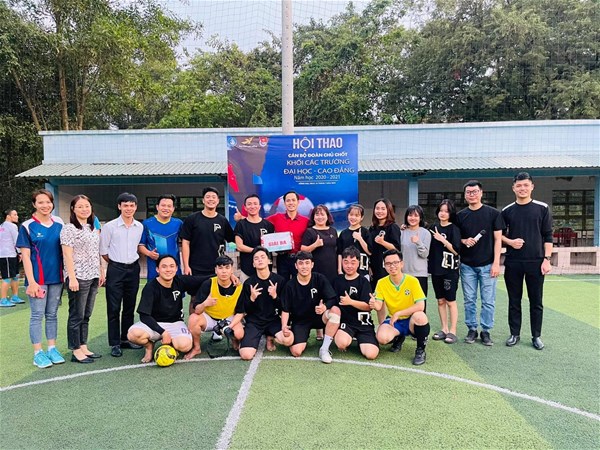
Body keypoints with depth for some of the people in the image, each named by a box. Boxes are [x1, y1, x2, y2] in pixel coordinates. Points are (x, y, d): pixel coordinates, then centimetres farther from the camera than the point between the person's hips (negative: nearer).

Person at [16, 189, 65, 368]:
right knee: (37, 315, 3)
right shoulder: (27, 226, -5)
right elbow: (25, 256, -7)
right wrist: (31, 282, -12)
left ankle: (52, 348, 22)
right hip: (38, 278, -3)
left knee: (52, 314, 12)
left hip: (56, 277, 4)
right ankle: (38, 353, 12)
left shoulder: (59, 223, 5)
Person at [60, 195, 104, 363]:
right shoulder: (69, 229, -7)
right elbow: (68, 255, -13)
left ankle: (83, 347, 21)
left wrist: (101, 272, 14)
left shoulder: (93, 228, 14)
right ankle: (76, 351, 11)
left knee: (86, 315, 13)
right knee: (76, 316, 2)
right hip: (78, 277, -7)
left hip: (93, 277, 7)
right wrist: (72, 278, -18)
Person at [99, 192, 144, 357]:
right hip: (115, 269, -4)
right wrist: (115, 263, 5)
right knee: (114, 308, 0)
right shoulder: (110, 226, -6)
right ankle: (115, 343, 8)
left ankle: (126, 339, 23)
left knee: (130, 306, 11)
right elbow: (103, 250, -1)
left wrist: (132, 261, 11)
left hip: (133, 268, 4)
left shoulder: (140, 227, 4)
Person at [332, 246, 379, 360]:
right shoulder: (338, 280, 8)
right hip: (345, 321, 1)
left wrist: (350, 302, -21)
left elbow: (368, 306, -9)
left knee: (371, 354, -18)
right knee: (342, 343, -32)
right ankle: (350, 338, 5)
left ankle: (359, 339, 15)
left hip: (363, 323, -1)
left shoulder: (363, 281, -3)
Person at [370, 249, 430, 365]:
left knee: (420, 316, -38)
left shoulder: (412, 281, -14)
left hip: (411, 321, -2)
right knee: (382, 338, -29)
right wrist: (374, 305, -31)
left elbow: (420, 306, -21)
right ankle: (398, 338, 11)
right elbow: (379, 306, -6)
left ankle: (420, 350, -10)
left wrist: (398, 313, -22)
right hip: (394, 321, 3)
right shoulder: (382, 283, -5)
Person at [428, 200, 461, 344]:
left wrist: (443, 240, -18)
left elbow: (456, 250, -12)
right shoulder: (433, 228, 8)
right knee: (440, 300, 11)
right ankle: (444, 329, 22)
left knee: (450, 301, 1)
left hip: (450, 269, -5)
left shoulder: (454, 229, -6)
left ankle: (452, 331, 11)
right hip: (436, 268, 5)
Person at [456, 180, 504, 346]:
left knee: (488, 301, 4)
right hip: (467, 265, 2)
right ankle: (472, 329, 21)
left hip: (487, 264, -2)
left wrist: (496, 263, -8)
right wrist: (464, 241, -10)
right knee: (469, 300, 8)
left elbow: (497, 239, -2)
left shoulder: (493, 213, -1)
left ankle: (486, 331, 17)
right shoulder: (460, 216, 6)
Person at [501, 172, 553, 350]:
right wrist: (510, 241, -7)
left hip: (536, 262, -1)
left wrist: (547, 259, -6)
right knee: (514, 301, 9)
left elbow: (548, 236, 1)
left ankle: (536, 336, 19)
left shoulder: (542, 208, 1)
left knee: (536, 301, 7)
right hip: (513, 263, 1)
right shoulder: (507, 211, 5)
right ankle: (514, 334, 21)